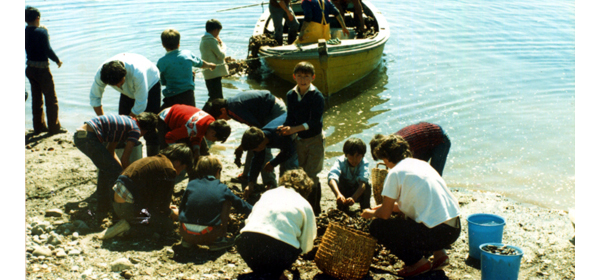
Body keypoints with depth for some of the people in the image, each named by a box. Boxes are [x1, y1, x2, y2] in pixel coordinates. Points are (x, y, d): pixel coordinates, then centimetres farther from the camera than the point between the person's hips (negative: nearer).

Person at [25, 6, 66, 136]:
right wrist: (57, 60, -6)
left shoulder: (25, 33, 3)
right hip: (42, 69, -7)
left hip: (30, 69, 7)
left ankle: (39, 126, 23)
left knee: (36, 98, 17)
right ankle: (54, 127, 9)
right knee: (51, 99, 4)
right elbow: (48, 50, -21)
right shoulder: (41, 32, -17)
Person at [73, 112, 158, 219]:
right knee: (115, 172, 2)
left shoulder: (125, 120, 25)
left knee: (106, 168, 25)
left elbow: (110, 150, 30)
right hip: (88, 137, -10)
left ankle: (103, 207, 32)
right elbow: (124, 159, -2)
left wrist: (123, 168, 34)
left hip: (79, 135, 10)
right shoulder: (136, 130, 0)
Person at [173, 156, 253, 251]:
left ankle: (187, 241, 19)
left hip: (186, 234, 3)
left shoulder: (191, 184, 11)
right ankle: (218, 240, 14)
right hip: (207, 237, -2)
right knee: (227, 202, 17)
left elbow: (181, 210, 18)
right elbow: (240, 204, 25)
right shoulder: (222, 189, 9)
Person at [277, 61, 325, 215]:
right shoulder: (291, 95, 2)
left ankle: (313, 209, 3)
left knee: (310, 175, -8)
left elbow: (315, 122, -21)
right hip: (299, 139, 6)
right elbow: (290, 117, 1)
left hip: (315, 140, -6)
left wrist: (294, 129, -30)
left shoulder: (317, 96, -15)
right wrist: (285, 127, -20)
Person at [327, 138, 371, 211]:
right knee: (341, 179, -30)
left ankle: (366, 209, -11)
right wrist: (338, 194, -64)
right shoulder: (340, 161, -25)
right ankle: (342, 209, -18)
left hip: (359, 192, 0)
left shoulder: (364, 163, -23)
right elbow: (332, 178, -44)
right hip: (343, 193, 0)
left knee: (367, 185, -31)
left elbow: (363, 182, -41)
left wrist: (353, 198, -60)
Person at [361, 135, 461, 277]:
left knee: (377, 227, 3)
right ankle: (438, 253, 20)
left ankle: (418, 262, 2)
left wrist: (371, 213, 19)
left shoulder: (395, 173, -6)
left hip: (437, 232, -8)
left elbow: (385, 214, -3)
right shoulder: (421, 163, 17)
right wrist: (387, 206, 34)